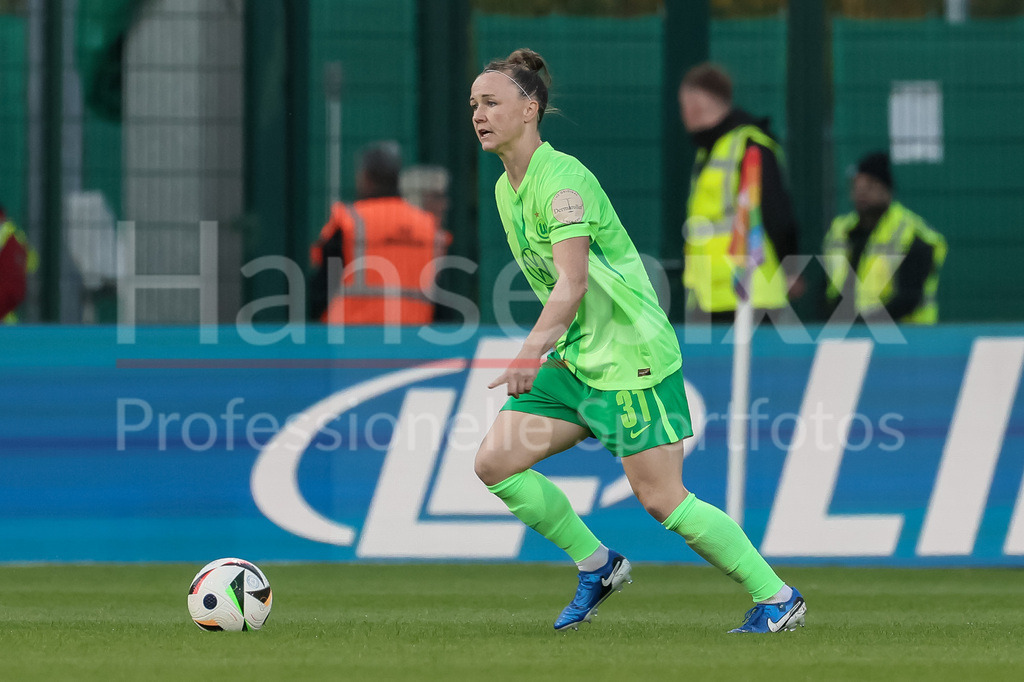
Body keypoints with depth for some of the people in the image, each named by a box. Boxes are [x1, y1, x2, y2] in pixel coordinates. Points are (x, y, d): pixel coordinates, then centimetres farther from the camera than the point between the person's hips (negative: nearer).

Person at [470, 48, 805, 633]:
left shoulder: (562, 178, -19)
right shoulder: (506, 189, 9)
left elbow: (572, 282, -30)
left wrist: (532, 353, -41)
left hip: (633, 358, -9)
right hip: (575, 359, 9)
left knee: (662, 499, -9)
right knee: (495, 462, -2)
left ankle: (777, 598, 3)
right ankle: (597, 566, 13)